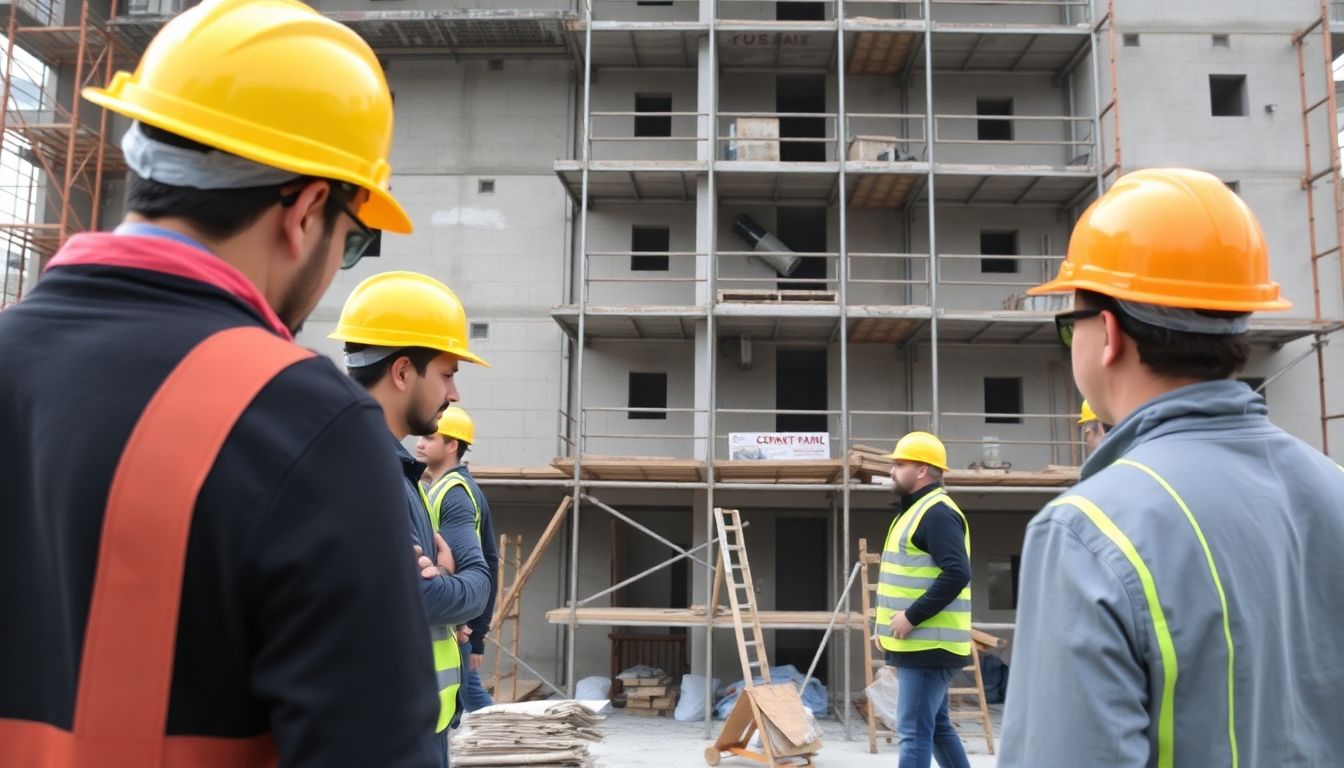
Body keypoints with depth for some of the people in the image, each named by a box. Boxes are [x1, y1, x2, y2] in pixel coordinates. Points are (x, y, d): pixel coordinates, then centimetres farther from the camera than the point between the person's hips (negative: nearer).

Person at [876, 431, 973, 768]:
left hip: (927, 645, -11)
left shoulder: (936, 512, -15)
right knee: (937, 726, 18)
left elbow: (957, 574, -25)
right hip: (922, 644, 11)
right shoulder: (916, 510, 17)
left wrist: (912, 617, -23)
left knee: (914, 732, -8)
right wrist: (888, 622, 15)